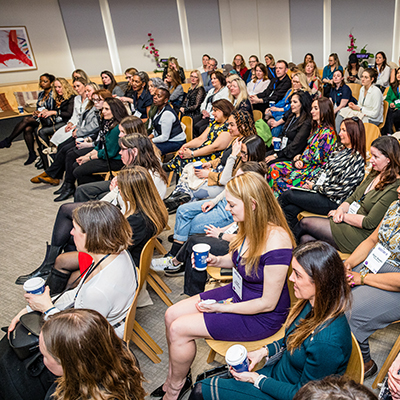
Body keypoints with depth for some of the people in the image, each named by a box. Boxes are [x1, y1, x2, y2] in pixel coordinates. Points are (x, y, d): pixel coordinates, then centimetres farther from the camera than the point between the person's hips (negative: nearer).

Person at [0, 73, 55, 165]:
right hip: (39, 117, 7)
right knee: (27, 129, -23)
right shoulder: (41, 94, 18)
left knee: (26, 119, -26)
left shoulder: (53, 94, -7)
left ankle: (8, 140, -13)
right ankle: (32, 154, -17)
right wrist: (36, 112, 1)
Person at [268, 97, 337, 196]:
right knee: (274, 168, -7)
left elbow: (317, 158, -17)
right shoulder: (317, 128, 14)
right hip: (306, 163, 9)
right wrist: (298, 159, -3)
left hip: (317, 168, -9)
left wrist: (300, 157, -4)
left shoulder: (327, 132, -15)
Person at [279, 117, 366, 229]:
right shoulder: (341, 150, 12)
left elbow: (341, 189, -19)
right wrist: (312, 183, 1)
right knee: (289, 210, -14)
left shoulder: (357, 160, -15)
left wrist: (315, 187, -11)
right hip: (320, 191, 8)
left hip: (333, 202, -8)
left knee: (288, 195, -14)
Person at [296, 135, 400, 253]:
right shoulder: (374, 175, 12)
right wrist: (340, 210, -6)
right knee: (306, 237, -12)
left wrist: (344, 216, -10)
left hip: (360, 234, -8)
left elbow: (369, 223, -21)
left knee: (305, 223, -10)